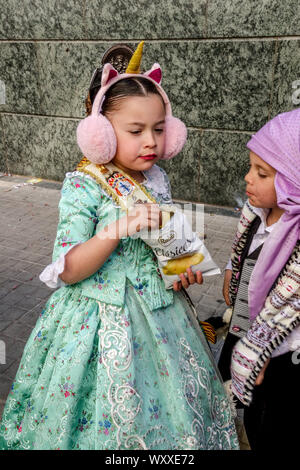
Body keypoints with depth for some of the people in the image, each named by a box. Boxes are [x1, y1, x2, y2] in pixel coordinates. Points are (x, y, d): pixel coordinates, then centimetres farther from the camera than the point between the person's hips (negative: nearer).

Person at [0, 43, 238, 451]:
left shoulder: (157, 178, 1)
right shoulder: (83, 186, -17)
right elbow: (67, 271, -21)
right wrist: (120, 227, -32)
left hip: (161, 311, 6)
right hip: (104, 320, -5)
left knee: (163, 405, 22)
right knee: (111, 419, 12)